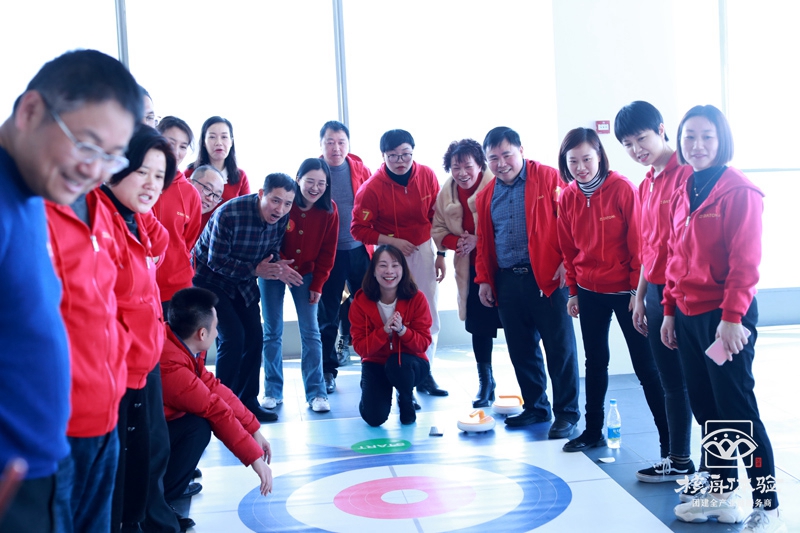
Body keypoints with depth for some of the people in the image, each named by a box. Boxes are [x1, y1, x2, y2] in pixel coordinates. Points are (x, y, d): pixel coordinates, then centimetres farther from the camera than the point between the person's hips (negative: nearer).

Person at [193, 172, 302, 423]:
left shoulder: (281, 217, -13)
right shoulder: (229, 214, -31)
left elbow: (272, 251, 0)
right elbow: (216, 261, -25)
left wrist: (277, 266, -23)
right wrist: (255, 270, -31)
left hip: (244, 280, 6)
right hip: (211, 278, -6)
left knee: (254, 337, 3)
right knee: (233, 336, -15)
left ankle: (247, 401, 18)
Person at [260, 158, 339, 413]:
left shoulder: (329, 210, -10)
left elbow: (327, 251, -3)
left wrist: (317, 284, -5)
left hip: (306, 273, 1)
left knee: (311, 332, -2)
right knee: (272, 332, 3)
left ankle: (317, 393, 4)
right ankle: (273, 391, 13)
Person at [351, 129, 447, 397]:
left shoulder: (427, 176, -6)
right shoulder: (372, 188, -16)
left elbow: (438, 217, 3)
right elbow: (359, 229, -12)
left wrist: (440, 254, 4)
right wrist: (393, 242, -19)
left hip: (423, 249, 3)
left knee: (429, 315, 6)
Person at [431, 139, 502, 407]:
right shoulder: (446, 193, 6)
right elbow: (438, 229, 12)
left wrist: (478, 240, -22)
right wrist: (456, 241, -7)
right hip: (470, 269, 6)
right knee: (478, 327, 14)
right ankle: (485, 382, 30)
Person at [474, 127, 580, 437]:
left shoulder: (548, 178, -2)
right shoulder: (486, 196, 14)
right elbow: (484, 241, 18)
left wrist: (567, 262, -14)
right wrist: (484, 279, 12)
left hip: (548, 277, -5)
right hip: (506, 281, 5)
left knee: (560, 347, 0)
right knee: (521, 349, 11)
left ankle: (566, 414, 10)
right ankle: (535, 407, 25)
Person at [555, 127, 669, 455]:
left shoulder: (622, 188, -14)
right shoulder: (567, 197, 1)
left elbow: (638, 240, -12)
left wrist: (638, 288, -12)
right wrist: (573, 290, 9)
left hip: (625, 290, -5)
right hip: (589, 292, 5)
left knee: (645, 365, -1)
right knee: (595, 361, 16)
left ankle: (670, 438, 7)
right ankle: (593, 431, 28)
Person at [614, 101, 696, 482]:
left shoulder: (686, 173, -12)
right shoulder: (646, 185, 14)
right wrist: (640, 297, 17)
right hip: (655, 292, 8)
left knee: (689, 378, -1)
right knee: (671, 381, 13)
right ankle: (678, 459, 23)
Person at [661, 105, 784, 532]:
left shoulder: (740, 191, -10)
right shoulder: (683, 194, 12)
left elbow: (745, 261, -16)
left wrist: (731, 317, -20)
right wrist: (670, 310, 13)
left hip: (726, 316, -7)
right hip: (688, 317, 7)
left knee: (737, 409, -4)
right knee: (705, 406, 13)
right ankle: (722, 493, 26)